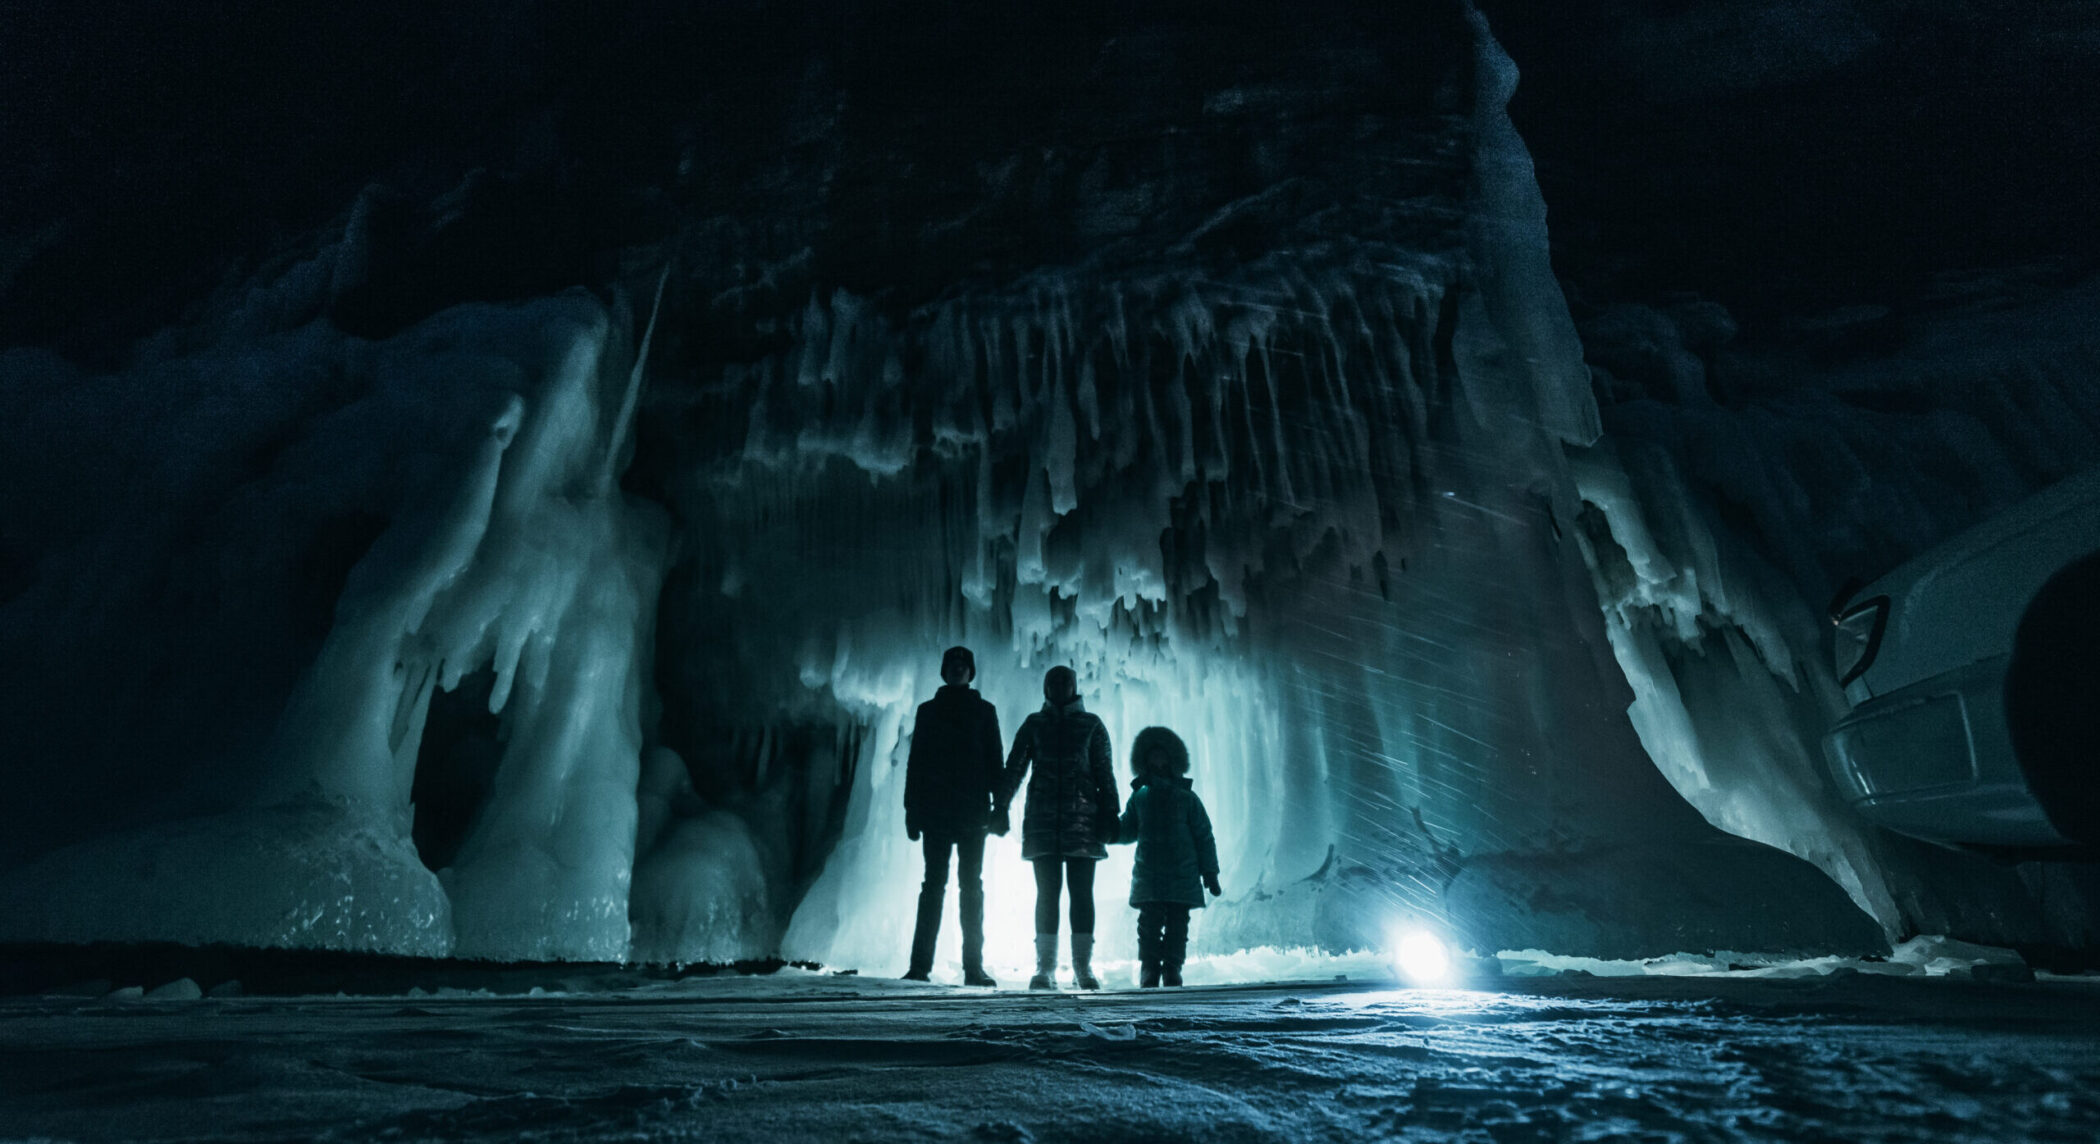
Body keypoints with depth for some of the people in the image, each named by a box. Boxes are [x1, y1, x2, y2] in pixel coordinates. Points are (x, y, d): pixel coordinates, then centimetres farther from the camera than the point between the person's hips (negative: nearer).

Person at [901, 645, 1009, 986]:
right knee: (933, 884, 0)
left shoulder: (984, 711, 10)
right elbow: (915, 763, 10)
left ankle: (973, 966, 4)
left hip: (973, 812, 0)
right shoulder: (928, 711, 12)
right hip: (935, 811, 0)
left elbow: (995, 762, 8)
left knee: (972, 886, 0)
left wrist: (999, 807, -1)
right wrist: (913, 810, 3)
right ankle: (920, 964, 4)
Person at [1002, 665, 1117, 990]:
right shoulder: (1034, 724, 12)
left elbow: (1104, 772, 8)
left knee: (1082, 892, 0)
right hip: (1043, 819, 1)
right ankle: (1045, 967, 8)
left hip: (1082, 817, 0)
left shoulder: (1091, 725, 10)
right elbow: (1014, 768, 7)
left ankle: (1083, 966, 8)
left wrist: (1109, 815, -1)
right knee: (1046, 892, 1)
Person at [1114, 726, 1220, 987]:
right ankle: (1149, 969, 9)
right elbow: (1127, 831, 13)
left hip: (1182, 875, -1)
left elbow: (1204, 837, 5)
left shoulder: (1187, 798, 3)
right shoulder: (1139, 797, 8)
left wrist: (1210, 874, 3)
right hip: (1148, 875, 1)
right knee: (1149, 923, -3)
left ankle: (1172, 968, 14)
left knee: (1177, 924, 1)